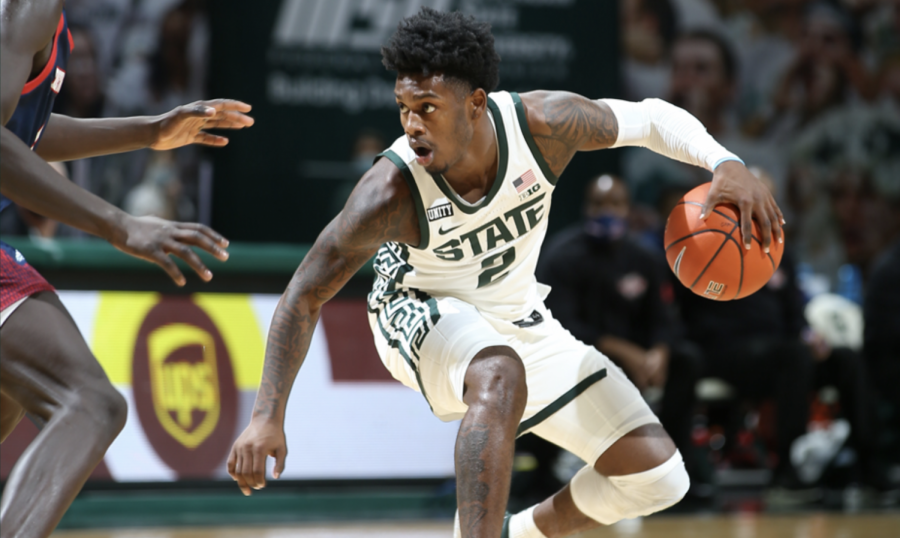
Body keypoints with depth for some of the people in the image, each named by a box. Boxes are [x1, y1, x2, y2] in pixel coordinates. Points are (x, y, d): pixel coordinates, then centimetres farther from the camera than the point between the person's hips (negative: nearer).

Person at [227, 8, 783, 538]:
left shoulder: (543, 123, -26)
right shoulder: (391, 193, -32)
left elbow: (650, 118, -9)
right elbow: (305, 297, -22)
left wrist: (726, 163, -26)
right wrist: (268, 416, -28)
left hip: (518, 321, 5)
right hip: (423, 318, -5)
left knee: (659, 476, 0)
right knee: (500, 378, -42)